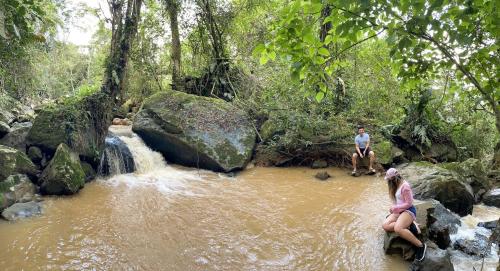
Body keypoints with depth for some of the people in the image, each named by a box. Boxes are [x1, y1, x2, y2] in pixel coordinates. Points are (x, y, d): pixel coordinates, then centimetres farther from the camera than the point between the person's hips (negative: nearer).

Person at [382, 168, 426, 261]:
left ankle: (421, 245, -20)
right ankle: (408, 226, -10)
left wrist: (394, 208, -12)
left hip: (408, 210, -9)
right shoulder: (397, 185, 14)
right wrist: (394, 209, 3)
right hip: (399, 211, 9)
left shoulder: (405, 186, -15)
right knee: (385, 226, -16)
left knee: (398, 229, -35)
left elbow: (409, 203, -16)